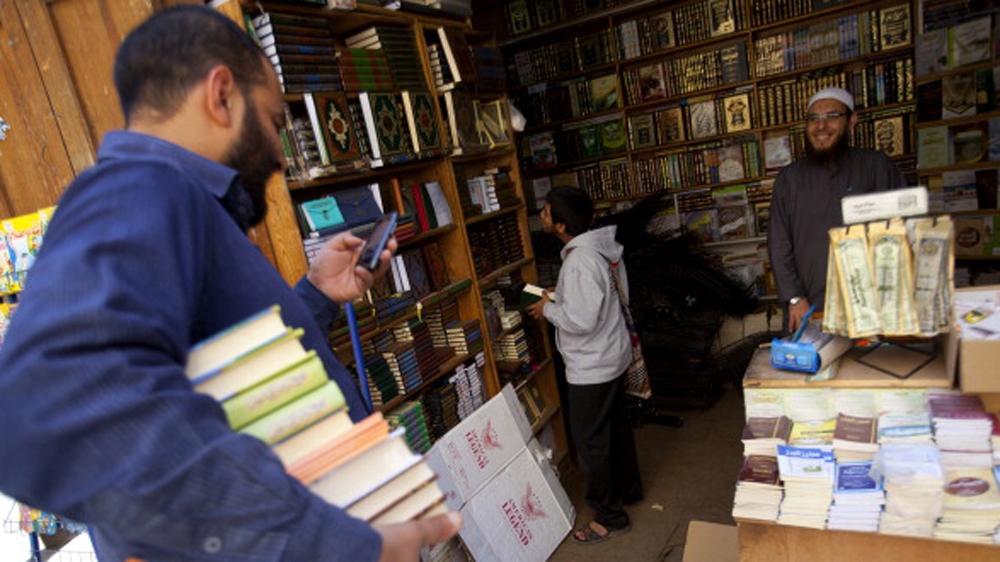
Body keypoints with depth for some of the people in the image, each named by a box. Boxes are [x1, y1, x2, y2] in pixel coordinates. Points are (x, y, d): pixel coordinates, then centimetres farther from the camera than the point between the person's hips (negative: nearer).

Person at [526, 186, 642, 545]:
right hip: (611, 356, 10)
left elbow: (581, 321, -31)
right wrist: (560, 298, 6)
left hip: (591, 367, -10)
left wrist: (548, 309, -14)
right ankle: (628, 489, 45)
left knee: (590, 442, 5)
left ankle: (609, 517, 21)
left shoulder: (580, 261, -28)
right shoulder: (599, 246, 3)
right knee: (616, 426, 25)